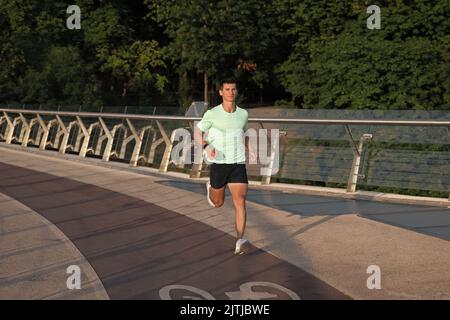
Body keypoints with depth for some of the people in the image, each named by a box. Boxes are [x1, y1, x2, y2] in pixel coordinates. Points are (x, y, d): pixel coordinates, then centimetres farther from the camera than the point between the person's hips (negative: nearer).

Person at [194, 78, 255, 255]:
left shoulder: (243, 113, 6)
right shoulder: (212, 113, -6)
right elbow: (197, 133, 3)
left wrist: (250, 150, 6)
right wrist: (207, 147, -18)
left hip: (238, 165, 1)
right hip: (218, 164, -1)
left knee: (240, 202, -16)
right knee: (218, 203, 16)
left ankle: (239, 242, -21)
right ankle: (211, 187, 51)